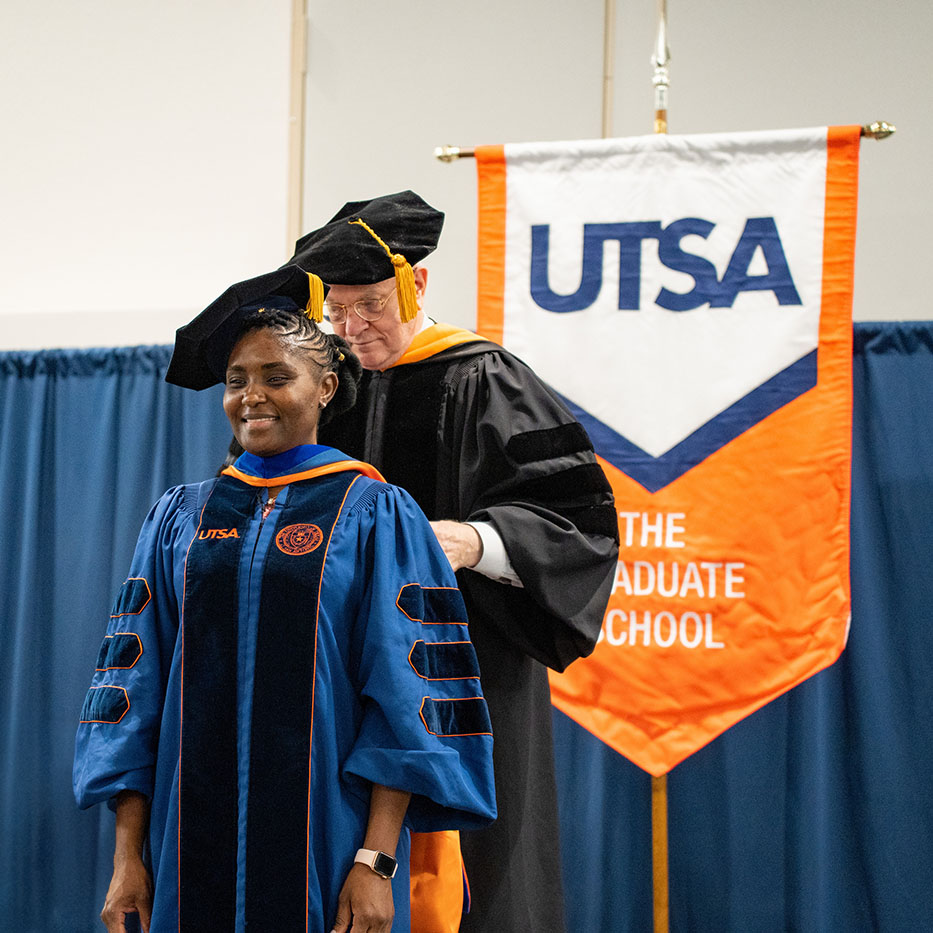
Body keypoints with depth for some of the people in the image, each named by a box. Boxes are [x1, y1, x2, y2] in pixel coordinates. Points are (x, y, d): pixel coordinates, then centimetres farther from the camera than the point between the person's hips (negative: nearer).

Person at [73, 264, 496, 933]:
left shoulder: (375, 515, 0)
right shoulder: (181, 518, 9)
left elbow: (408, 699, -5)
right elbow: (134, 684, 8)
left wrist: (378, 861, -13)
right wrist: (128, 853, 2)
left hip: (324, 842, -3)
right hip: (194, 843, 3)